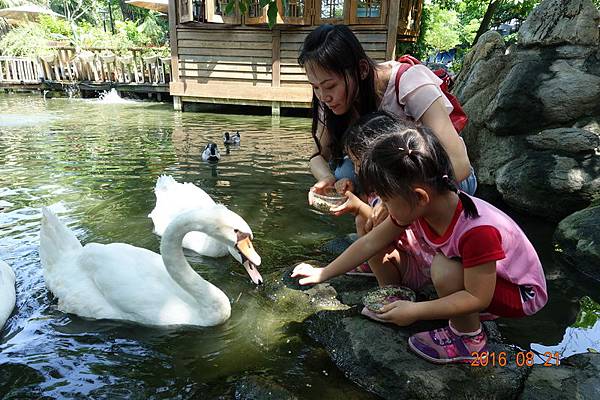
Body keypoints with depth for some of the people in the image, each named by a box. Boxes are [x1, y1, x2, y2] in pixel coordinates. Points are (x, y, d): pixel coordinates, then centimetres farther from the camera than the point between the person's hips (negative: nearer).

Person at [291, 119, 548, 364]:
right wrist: (322, 274, -2)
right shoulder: (414, 208, -15)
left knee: (444, 270, -31)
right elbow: (369, 243, -7)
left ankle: (468, 339, -5)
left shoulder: (478, 231, -37)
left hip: (522, 293, -7)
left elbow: (478, 298, -31)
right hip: (476, 275, 8)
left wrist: (415, 312, -32)